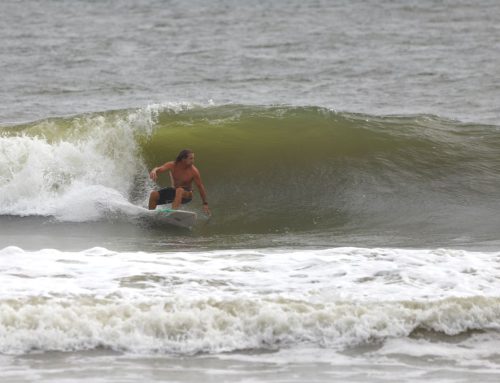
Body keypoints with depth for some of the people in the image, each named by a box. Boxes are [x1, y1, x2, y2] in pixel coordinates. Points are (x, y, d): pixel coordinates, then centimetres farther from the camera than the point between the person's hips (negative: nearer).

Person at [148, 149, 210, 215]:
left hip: (186, 194, -3)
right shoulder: (172, 165, -13)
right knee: (154, 194, -17)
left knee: (179, 190, -40)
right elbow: (160, 168, -29)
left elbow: (200, 187, -9)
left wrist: (205, 204, -6)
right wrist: (154, 171, -56)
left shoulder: (194, 171, -17)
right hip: (174, 190, 3)